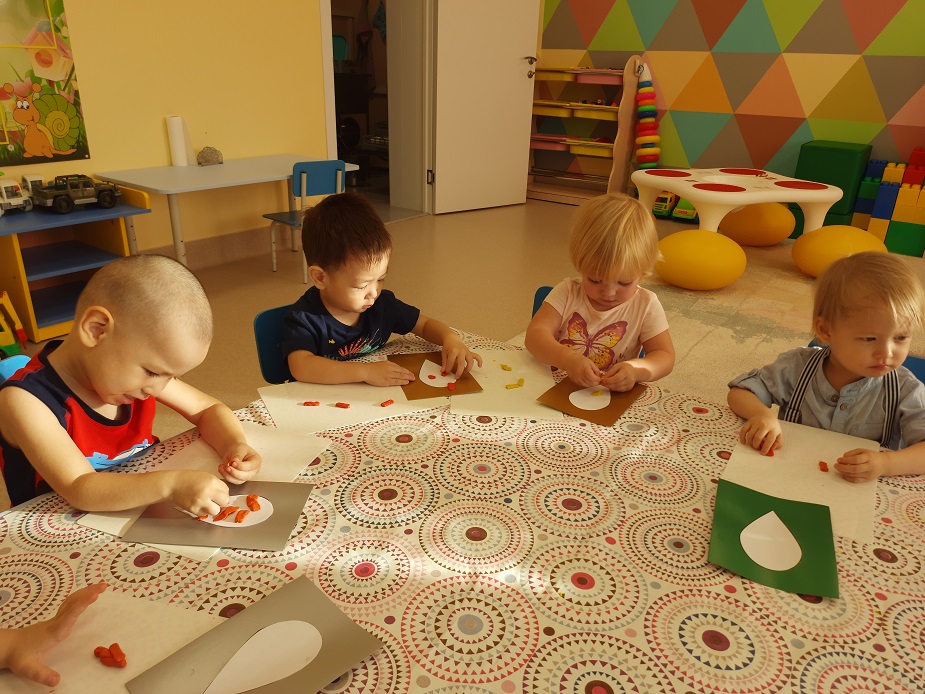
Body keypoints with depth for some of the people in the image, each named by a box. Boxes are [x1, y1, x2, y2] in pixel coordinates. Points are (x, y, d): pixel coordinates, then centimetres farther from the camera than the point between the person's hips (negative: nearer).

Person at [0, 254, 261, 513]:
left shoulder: (135, 372, -5)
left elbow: (208, 409, 3)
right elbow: (79, 490, -26)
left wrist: (235, 445, -15)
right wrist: (170, 484, -39)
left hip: (145, 518, 5)